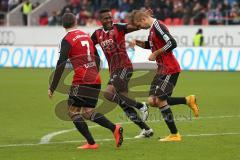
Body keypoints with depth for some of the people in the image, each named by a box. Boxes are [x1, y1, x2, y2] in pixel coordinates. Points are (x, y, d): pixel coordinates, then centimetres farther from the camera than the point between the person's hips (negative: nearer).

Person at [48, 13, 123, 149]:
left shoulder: (67, 40, -4)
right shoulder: (86, 36, 17)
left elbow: (61, 65, -11)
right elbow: (96, 59, 21)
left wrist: (52, 88, -9)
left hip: (82, 81, -7)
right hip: (95, 80, 7)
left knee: (73, 111, 3)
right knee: (88, 112, 14)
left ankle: (91, 143, -6)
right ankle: (115, 128, -5)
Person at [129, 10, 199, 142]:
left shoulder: (158, 26, -16)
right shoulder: (152, 28, 14)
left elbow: (172, 43, -26)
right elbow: (149, 45, 31)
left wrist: (156, 54, -17)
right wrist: (137, 42, 11)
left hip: (170, 69, -10)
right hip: (162, 70, 10)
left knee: (160, 101, -8)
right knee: (152, 101, 4)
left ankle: (174, 135, 2)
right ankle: (188, 100, 12)